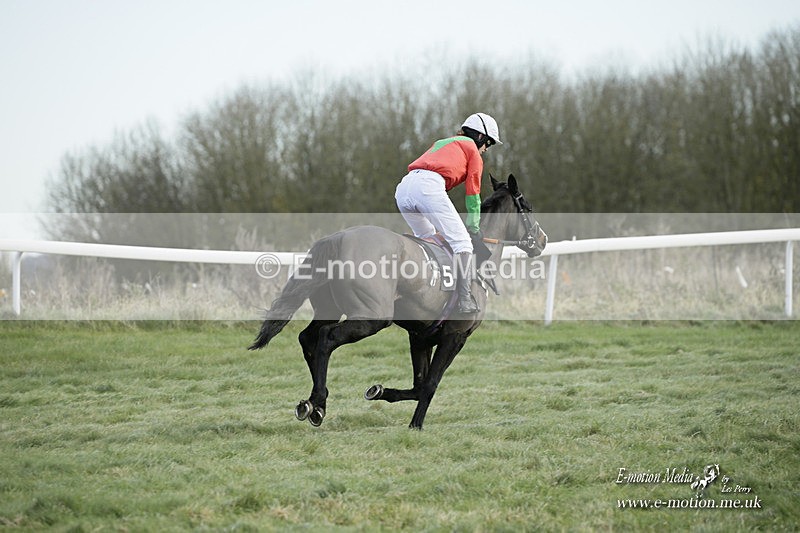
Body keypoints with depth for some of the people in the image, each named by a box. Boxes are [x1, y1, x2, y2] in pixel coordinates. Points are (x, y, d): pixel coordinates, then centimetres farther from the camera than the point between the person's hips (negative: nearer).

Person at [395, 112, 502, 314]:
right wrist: (473, 226, 27)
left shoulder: (442, 143, 39)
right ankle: (465, 300, -16)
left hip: (403, 188, 8)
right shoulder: (473, 150, 19)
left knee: (427, 238, 28)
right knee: (461, 241, -5)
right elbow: (473, 192, 18)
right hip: (428, 186, -8)